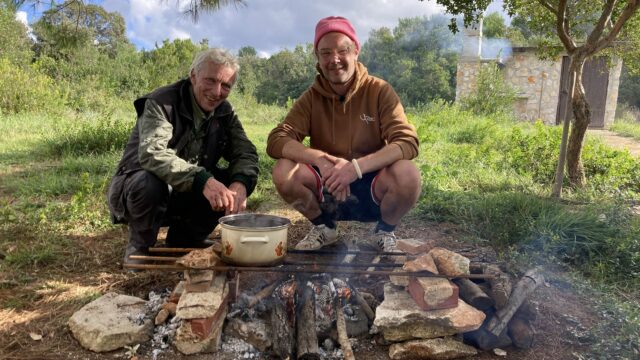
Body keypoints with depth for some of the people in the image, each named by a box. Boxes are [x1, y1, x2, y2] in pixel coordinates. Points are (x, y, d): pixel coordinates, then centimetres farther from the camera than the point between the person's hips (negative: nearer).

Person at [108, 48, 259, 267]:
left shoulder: (224, 112, -1)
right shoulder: (162, 103, -20)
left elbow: (246, 153, -8)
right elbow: (152, 153, -38)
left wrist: (240, 183, -31)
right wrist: (202, 180, -51)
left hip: (183, 196, 5)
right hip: (135, 189, -5)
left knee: (235, 181, -14)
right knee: (151, 182, -37)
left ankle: (186, 239, 6)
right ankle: (139, 247, -6)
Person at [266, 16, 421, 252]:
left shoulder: (379, 91, -9)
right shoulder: (312, 98, -4)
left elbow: (407, 142, -20)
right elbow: (276, 141, -14)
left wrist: (357, 166, -34)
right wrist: (321, 159, -32)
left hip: (372, 191, -2)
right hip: (328, 191, 2)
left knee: (407, 174, -32)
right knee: (283, 171, -24)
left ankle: (385, 232, 2)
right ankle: (324, 228, 6)